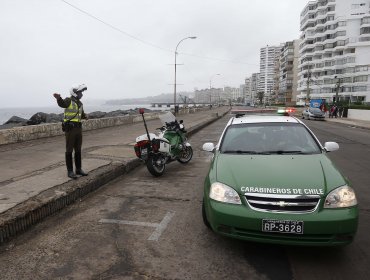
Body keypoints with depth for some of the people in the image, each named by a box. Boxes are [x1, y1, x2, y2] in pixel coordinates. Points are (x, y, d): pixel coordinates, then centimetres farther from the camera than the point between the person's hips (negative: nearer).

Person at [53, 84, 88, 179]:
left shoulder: (79, 103, 15)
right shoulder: (68, 100, -8)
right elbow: (61, 103, -33)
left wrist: (85, 116, 7)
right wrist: (58, 98, -55)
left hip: (78, 128, 7)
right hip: (69, 128, -7)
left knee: (78, 150, 10)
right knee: (69, 150, -1)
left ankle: (78, 169, 19)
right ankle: (70, 171, 6)